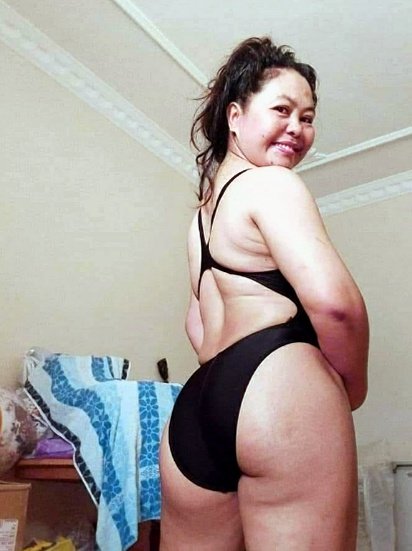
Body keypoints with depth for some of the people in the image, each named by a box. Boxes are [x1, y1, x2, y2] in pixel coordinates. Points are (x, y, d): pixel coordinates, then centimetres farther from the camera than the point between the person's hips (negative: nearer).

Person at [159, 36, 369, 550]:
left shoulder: (204, 208, 25)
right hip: (278, 388, -9)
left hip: (194, 410, 9)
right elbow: (334, 300, -15)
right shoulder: (272, 183, -1)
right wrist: (352, 385, 2)